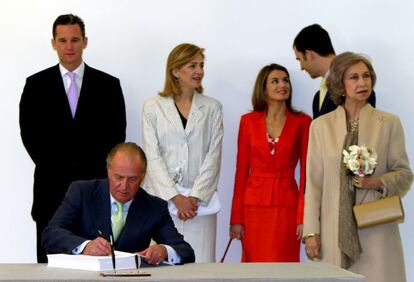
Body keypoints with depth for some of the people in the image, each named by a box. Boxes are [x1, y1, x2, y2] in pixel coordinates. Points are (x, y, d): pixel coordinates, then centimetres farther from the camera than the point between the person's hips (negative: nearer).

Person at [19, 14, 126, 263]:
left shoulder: (108, 85, 7)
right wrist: (54, 169, -5)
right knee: (50, 260, 2)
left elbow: (116, 134, 4)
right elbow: (29, 133, 3)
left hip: (96, 186, 0)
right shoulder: (36, 85, 7)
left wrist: (98, 173, -6)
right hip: (52, 186, 0)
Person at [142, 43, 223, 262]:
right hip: (162, 199, -1)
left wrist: (195, 196, -7)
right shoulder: (153, 108, 6)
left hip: (200, 200, 1)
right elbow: (153, 156, -1)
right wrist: (176, 198, -10)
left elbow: (213, 155, 3)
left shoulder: (212, 108, 10)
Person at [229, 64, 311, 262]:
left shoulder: (302, 122, 2)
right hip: (254, 205, 1)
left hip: (286, 206, -1)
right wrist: (236, 218, 0)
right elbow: (241, 170, 4)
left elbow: (307, 171, 0)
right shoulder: (248, 121, 4)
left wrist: (303, 216, -8)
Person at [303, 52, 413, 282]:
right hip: (335, 232, 1)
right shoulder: (321, 126, 7)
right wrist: (311, 231, 0)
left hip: (376, 229, -1)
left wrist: (378, 182, -13)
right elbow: (313, 183, 6)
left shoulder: (389, 123, 5)